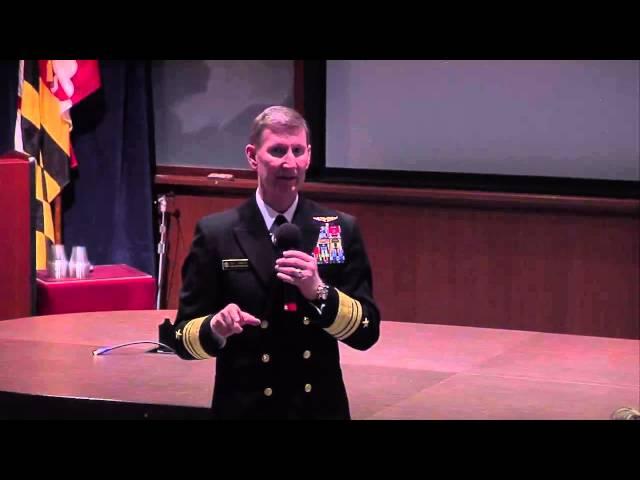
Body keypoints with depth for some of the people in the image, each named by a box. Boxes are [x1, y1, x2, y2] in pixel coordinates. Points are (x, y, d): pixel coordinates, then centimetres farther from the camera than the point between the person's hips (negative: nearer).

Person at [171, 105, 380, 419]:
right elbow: (183, 337, -4)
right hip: (245, 408, -1)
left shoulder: (342, 230, -1)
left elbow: (368, 331, -3)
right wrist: (216, 327, -24)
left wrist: (320, 292, -19)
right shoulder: (215, 233, -6)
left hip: (321, 408, 2)